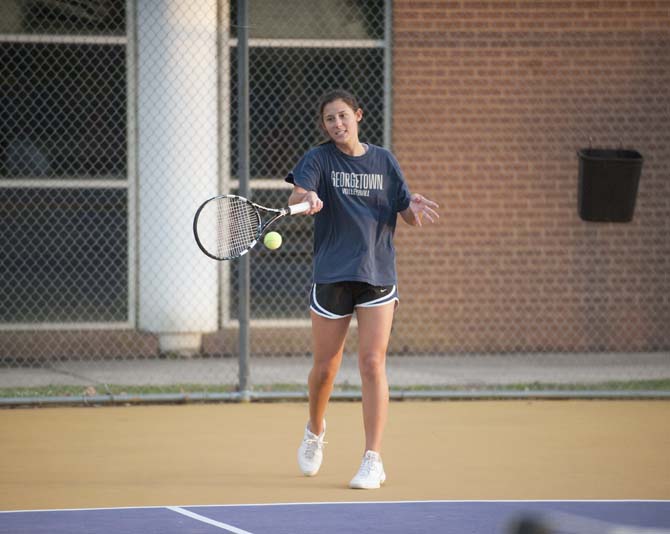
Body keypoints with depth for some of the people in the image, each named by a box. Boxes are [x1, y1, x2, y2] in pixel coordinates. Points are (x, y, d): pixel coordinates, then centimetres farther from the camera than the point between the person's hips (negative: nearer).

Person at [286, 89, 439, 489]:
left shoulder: (384, 161, 8)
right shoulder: (320, 159, 0)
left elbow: (408, 217, 11)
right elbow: (298, 195, -19)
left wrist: (414, 208, -13)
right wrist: (306, 198, -43)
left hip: (377, 275, 1)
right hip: (331, 275, -1)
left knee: (373, 364, -9)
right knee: (325, 368, 8)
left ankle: (373, 460, -9)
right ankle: (316, 430, 38)